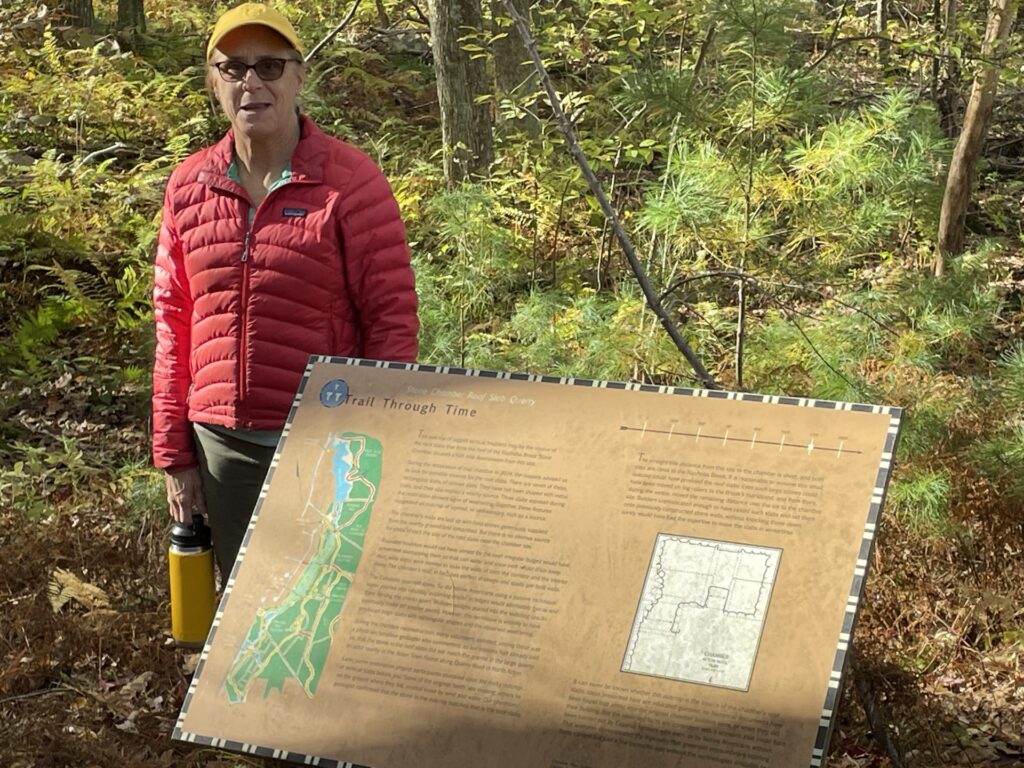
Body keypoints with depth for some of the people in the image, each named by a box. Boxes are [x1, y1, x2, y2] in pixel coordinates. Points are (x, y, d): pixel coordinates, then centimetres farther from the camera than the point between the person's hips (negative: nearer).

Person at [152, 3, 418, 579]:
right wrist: (174, 455, 9)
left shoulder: (351, 181, -7)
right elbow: (174, 326, 11)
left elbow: (391, 320, -7)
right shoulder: (189, 186, 6)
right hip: (221, 445, 4)